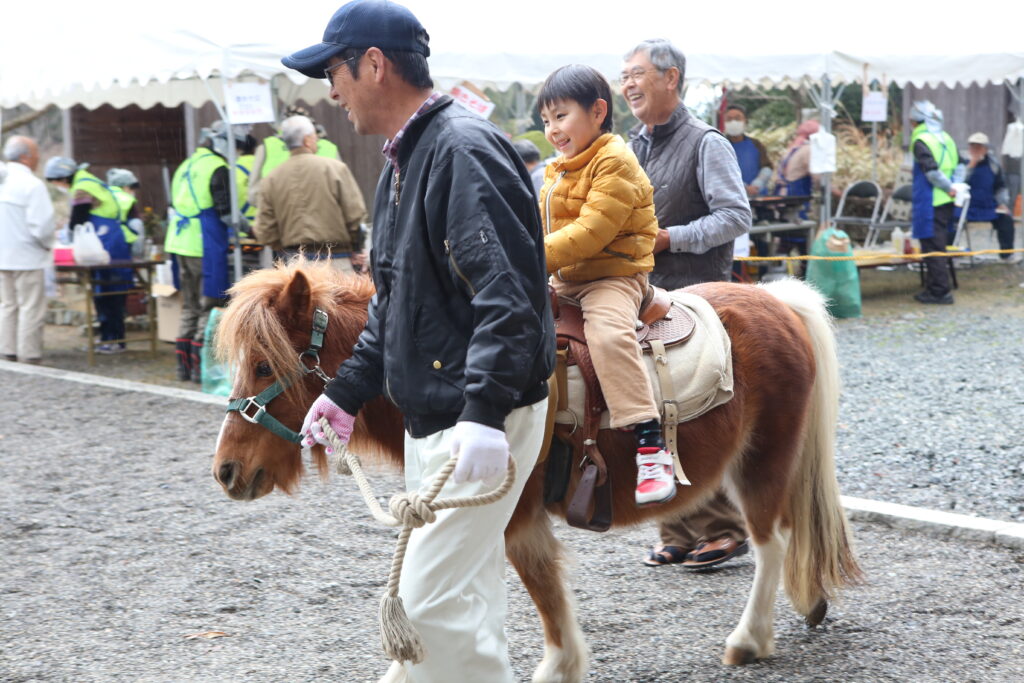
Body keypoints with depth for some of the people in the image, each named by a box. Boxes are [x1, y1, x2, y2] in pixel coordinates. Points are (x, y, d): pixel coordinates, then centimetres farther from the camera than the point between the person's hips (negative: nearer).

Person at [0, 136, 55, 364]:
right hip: (26, 258, -7)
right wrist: (48, 243, -2)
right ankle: (29, 357, 1)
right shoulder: (32, 185, -17)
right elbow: (42, 226, -20)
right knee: (31, 309, 0)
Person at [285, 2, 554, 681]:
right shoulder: (403, 162, 16)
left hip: (479, 425, -10)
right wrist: (347, 391, 20)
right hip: (432, 419, 10)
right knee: (465, 599, 19)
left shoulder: (465, 150, -17)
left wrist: (485, 414, -32)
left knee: (433, 605, -10)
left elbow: (508, 296, -26)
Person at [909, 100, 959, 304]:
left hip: (930, 202, -8)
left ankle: (939, 291, -4)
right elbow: (958, 166, 17)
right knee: (938, 246, 15)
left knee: (932, 247, -4)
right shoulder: (946, 138, 14)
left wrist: (949, 188, -10)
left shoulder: (921, 141, -12)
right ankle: (934, 287, 22)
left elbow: (931, 171, -20)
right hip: (946, 202, 8)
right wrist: (951, 188, 12)